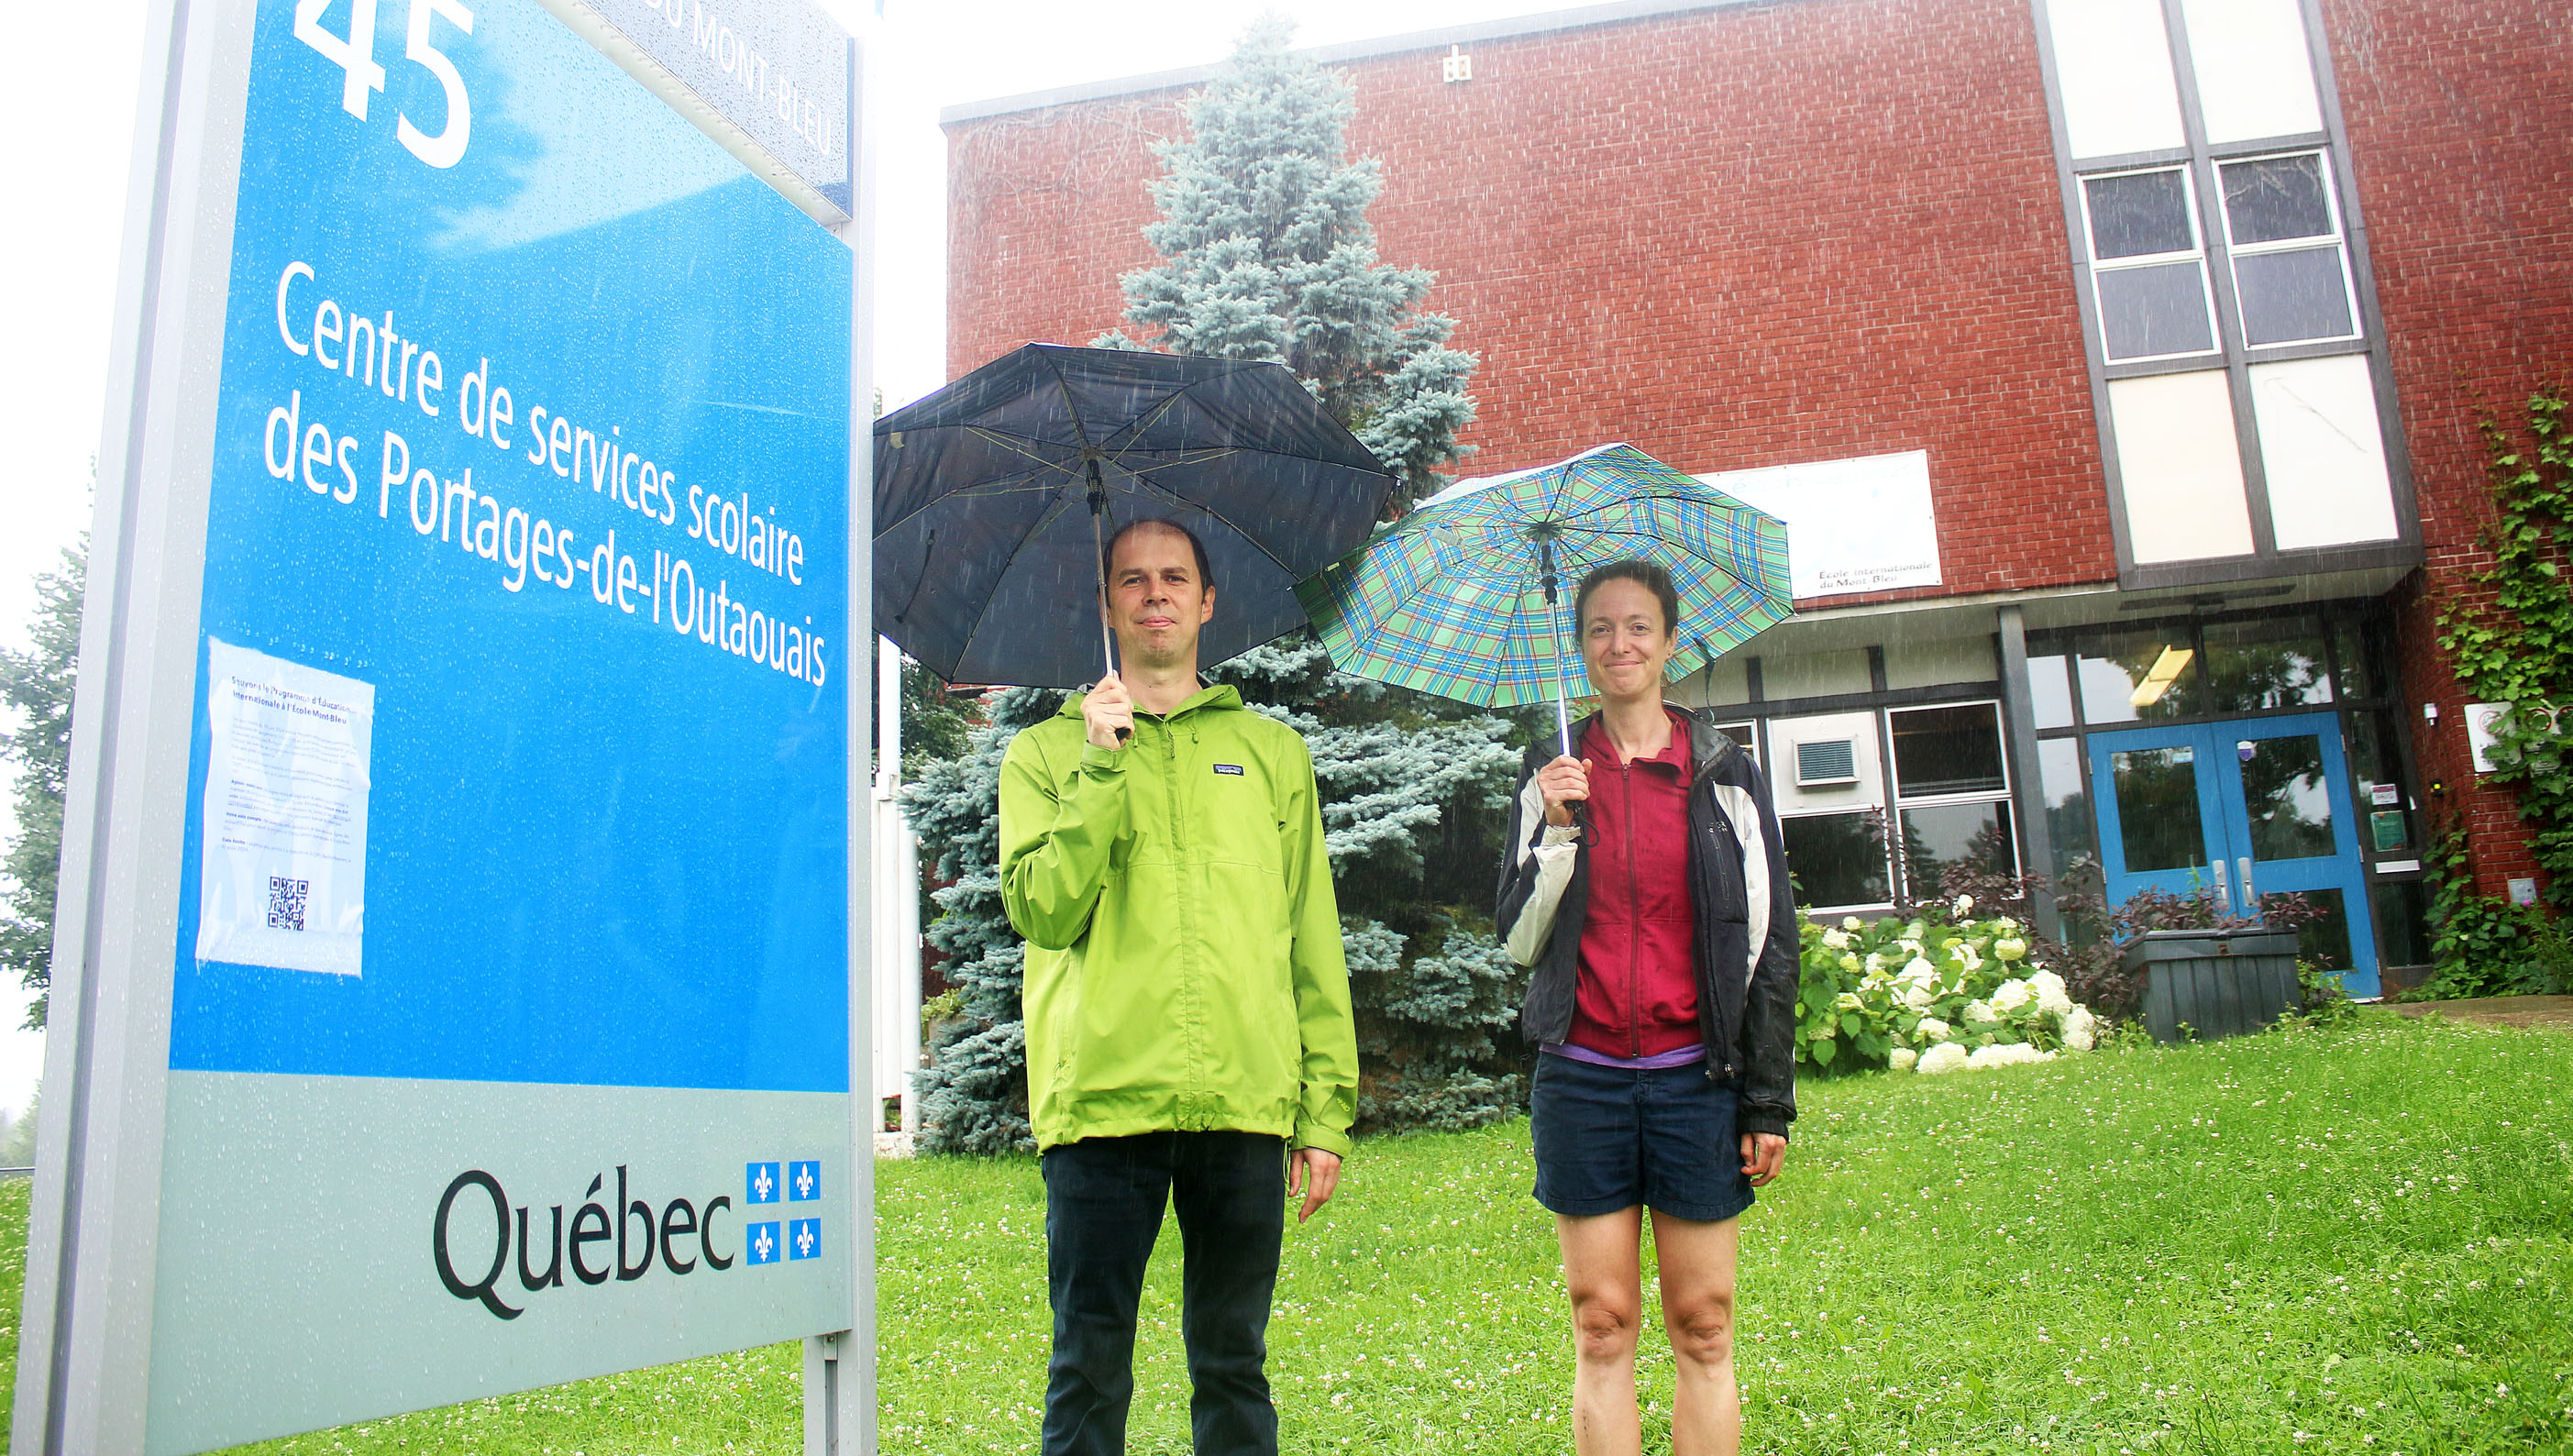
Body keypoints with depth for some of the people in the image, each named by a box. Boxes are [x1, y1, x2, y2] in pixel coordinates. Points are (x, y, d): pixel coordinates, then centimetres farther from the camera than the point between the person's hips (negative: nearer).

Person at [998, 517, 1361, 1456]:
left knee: (1234, 1365, 10)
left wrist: (1326, 1108, 4)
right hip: (1101, 1098, -1)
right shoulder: (1046, 753, 11)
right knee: (1090, 1367, 4)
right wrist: (1105, 766, -8)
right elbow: (1043, 912, -4)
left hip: (1245, 1102, 2)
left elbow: (1314, 944, 11)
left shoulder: (1272, 752, 14)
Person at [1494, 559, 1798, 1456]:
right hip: (1582, 1075, 1)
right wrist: (1556, 827, -11)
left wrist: (1769, 1098, 0)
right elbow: (1520, 939, 4)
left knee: (1703, 1327, 4)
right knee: (1602, 1325, 6)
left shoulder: (1725, 774, 5)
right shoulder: (1551, 775, 8)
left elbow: (1768, 941, 4)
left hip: (1694, 1077, -1)